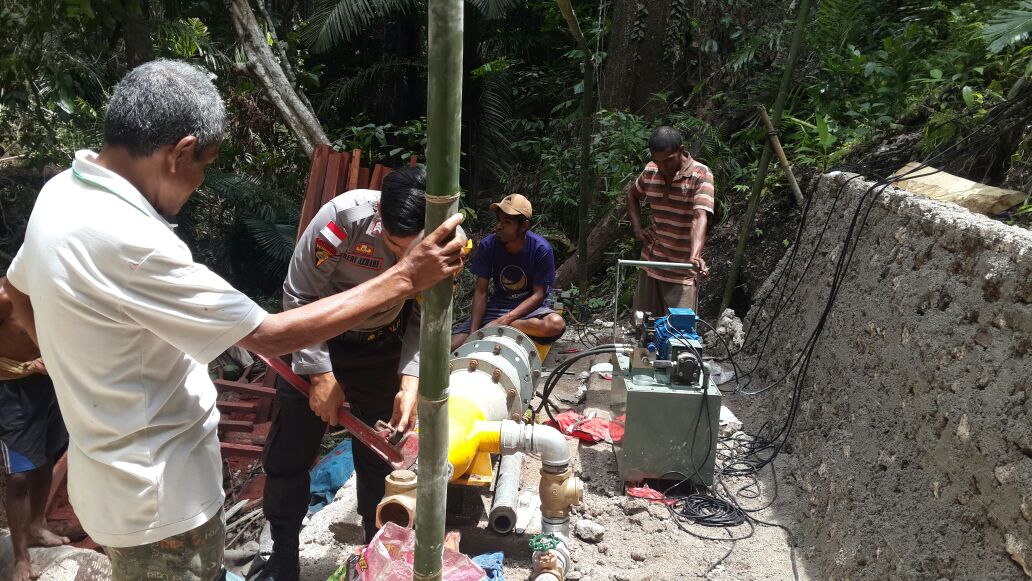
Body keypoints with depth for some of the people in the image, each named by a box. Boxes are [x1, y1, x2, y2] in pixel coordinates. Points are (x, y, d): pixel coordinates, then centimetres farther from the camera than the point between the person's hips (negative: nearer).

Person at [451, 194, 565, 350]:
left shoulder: (541, 249, -17)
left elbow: (538, 295, -15)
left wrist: (504, 320, -27)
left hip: (529, 307, 0)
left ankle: (496, 329, -21)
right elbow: (481, 292, -8)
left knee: (557, 325, -38)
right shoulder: (487, 245, -11)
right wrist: (473, 333, -21)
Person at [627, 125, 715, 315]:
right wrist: (637, 228, 6)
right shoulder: (650, 171, 1)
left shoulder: (700, 175, -16)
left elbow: (700, 217, -28)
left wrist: (695, 257, -44)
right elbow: (632, 195, 22)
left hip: (681, 270, -5)